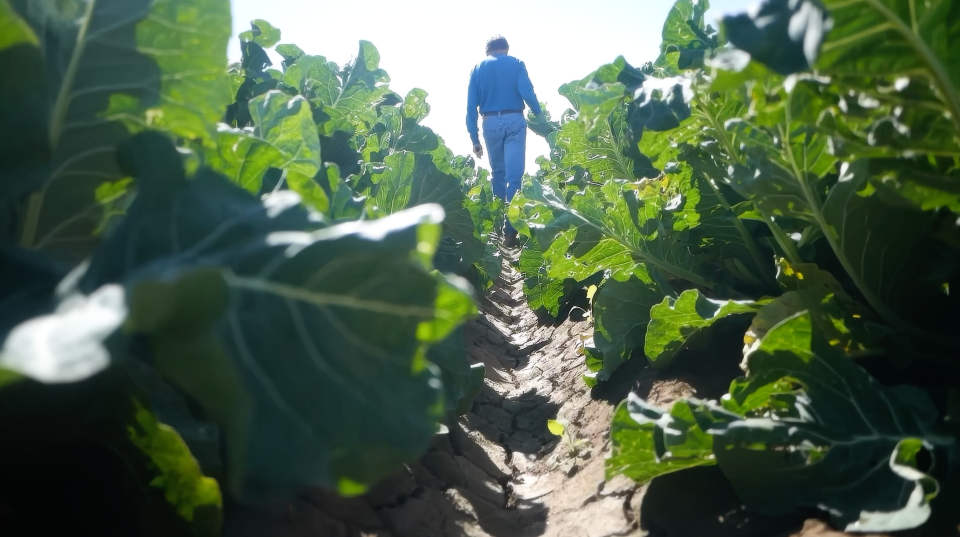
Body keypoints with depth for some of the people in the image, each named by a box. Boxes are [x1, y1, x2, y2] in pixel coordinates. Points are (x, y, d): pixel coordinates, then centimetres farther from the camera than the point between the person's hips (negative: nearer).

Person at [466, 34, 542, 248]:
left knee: (498, 174, 19)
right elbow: (527, 93, -8)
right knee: (514, 176, -6)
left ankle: (498, 225, 25)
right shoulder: (516, 64, 8)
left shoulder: (478, 69, 13)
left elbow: (471, 105, 7)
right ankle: (510, 230, -12)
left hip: (491, 124, 3)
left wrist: (474, 138, 8)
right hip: (514, 121, -2)